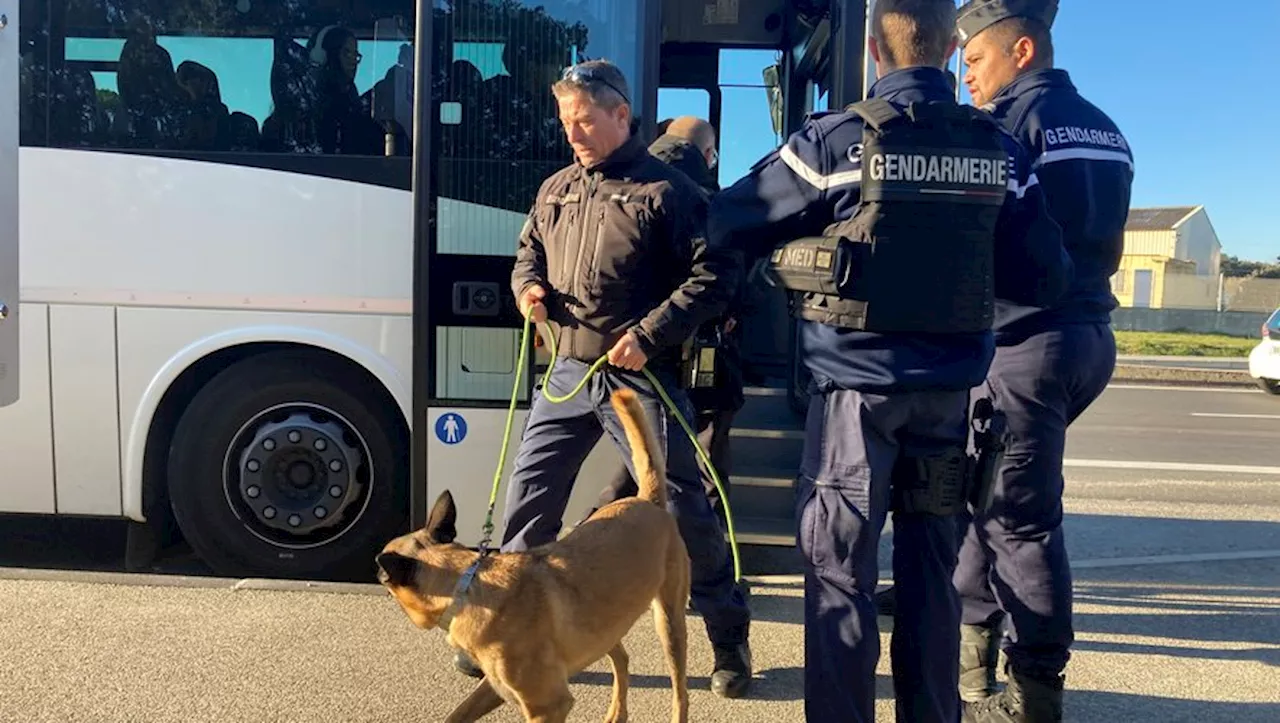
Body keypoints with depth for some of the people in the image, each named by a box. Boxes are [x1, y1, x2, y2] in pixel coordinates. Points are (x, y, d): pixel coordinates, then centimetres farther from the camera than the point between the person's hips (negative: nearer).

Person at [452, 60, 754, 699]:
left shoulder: (665, 190, -7)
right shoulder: (555, 191, 13)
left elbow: (715, 273, -11)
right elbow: (527, 255, 26)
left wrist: (650, 335, -17)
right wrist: (528, 286, 2)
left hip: (641, 378, -5)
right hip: (568, 373, 6)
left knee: (681, 507, 1)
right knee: (529, 496, 7)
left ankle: (730, 638, 21)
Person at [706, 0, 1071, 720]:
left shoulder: (839, 138, -8)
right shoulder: (998, 149, 2)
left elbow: (728, 225, -3)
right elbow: (1047, 275, 3)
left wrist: (802, 231, 16)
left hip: (857, 384, -4)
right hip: (949, 390, 4)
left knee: (840, 570, 5)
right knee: (932, 569, 15)